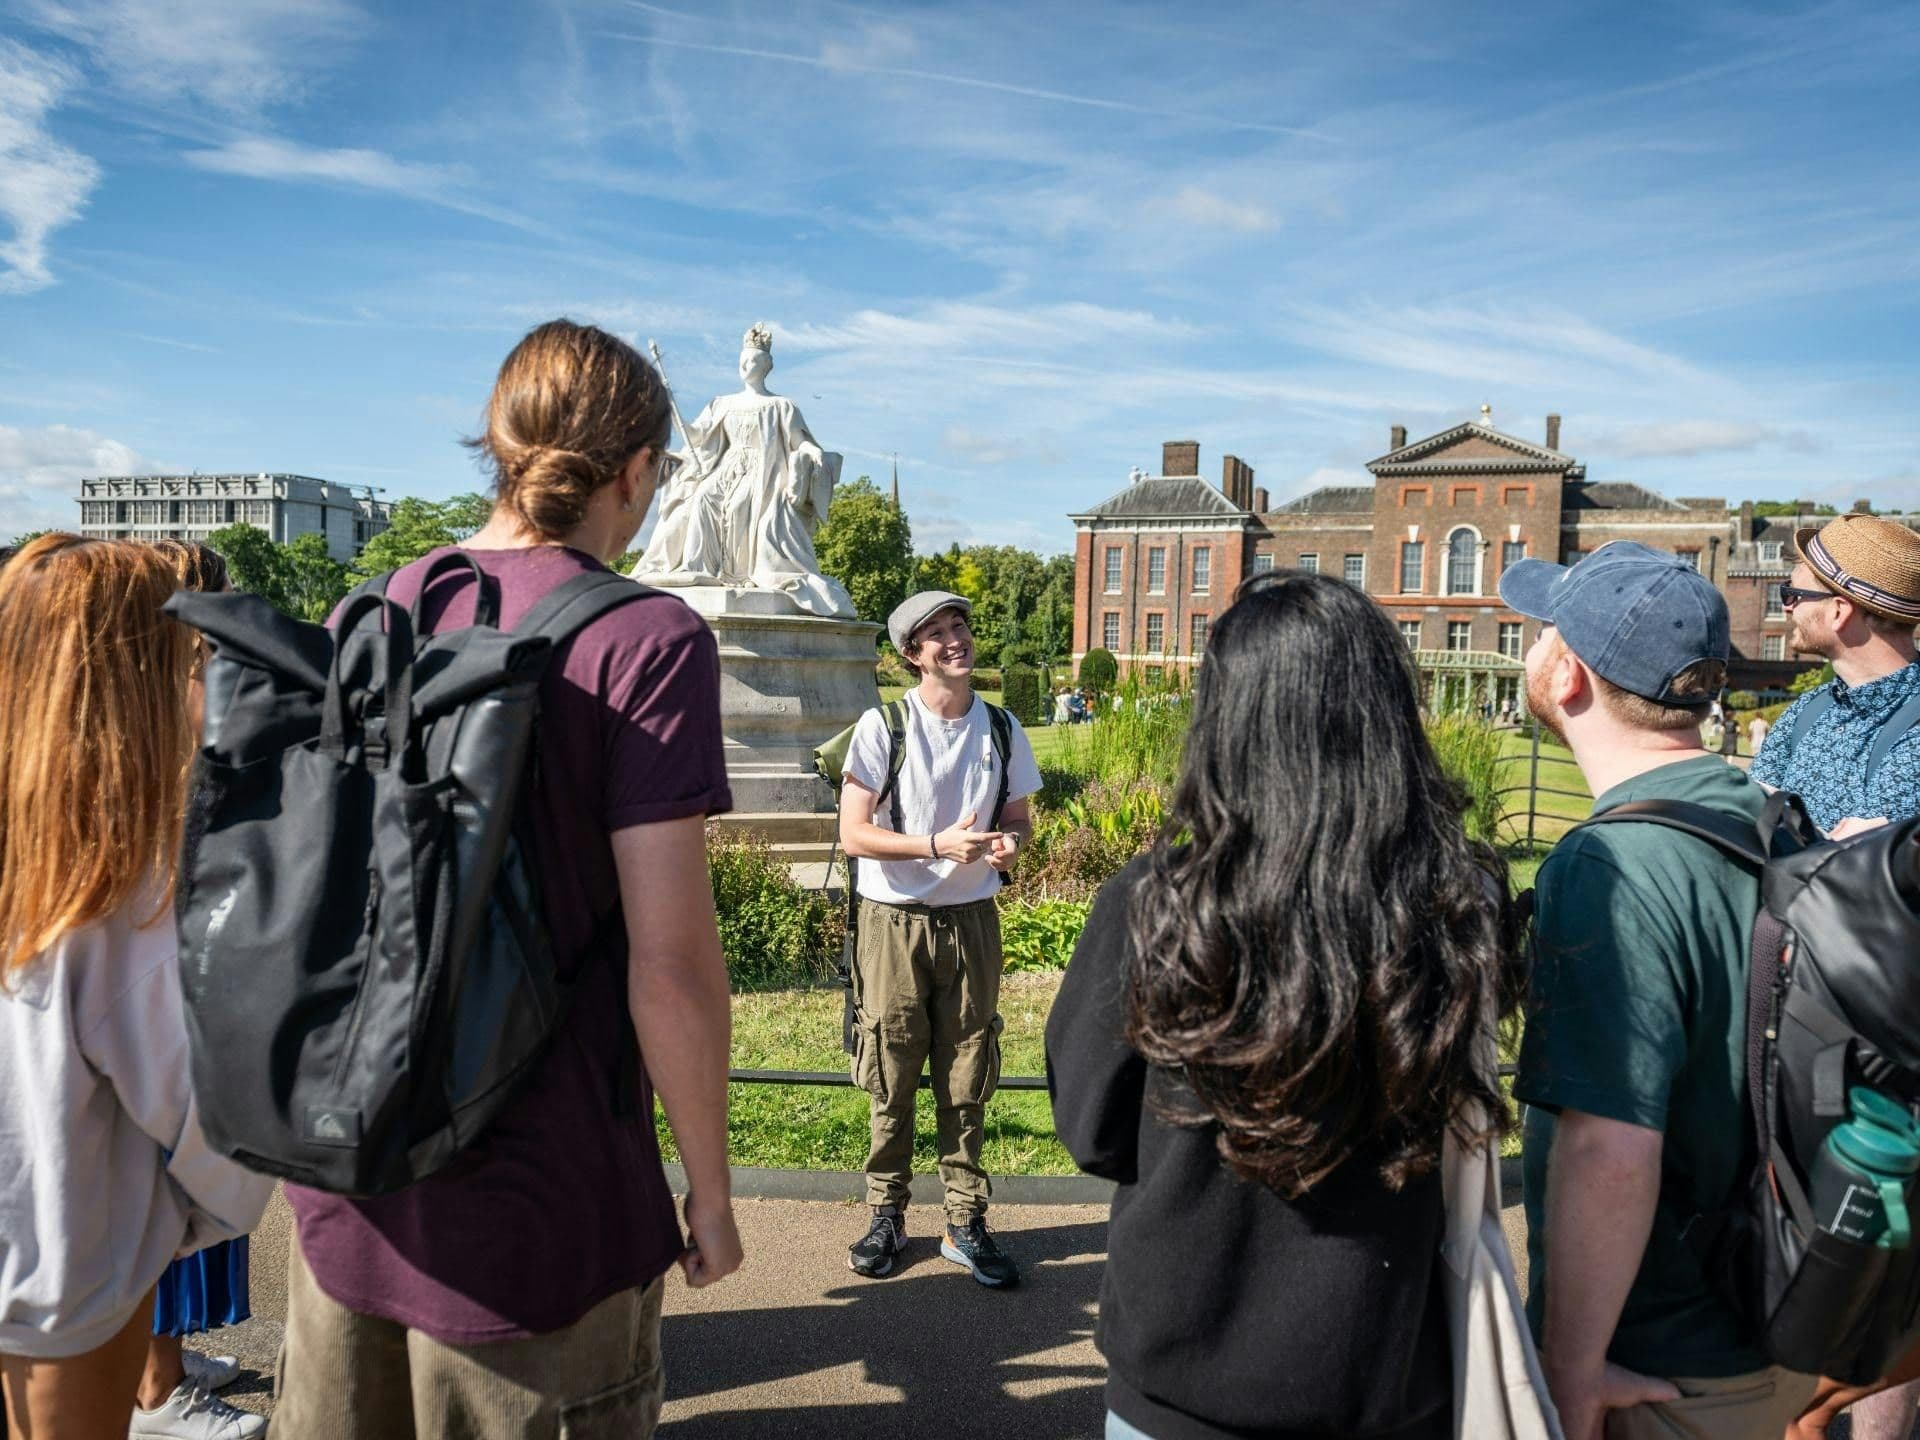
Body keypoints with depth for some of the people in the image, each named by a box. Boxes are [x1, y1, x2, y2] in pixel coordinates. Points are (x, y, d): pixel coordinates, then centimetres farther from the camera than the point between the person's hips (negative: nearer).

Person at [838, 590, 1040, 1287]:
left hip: (970, 921, 3)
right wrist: (939, 845, -21)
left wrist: (1009, 840, -10)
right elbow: (853, 834, -10)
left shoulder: (1001, 729, 5)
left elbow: (1019, 818, 14)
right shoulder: (882, 726, -7)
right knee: (891, 1080, 6)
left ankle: (966, 1223, 20)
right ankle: (887, 1215, 23)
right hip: (894, 922, -3)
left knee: (967, 1083, 8)